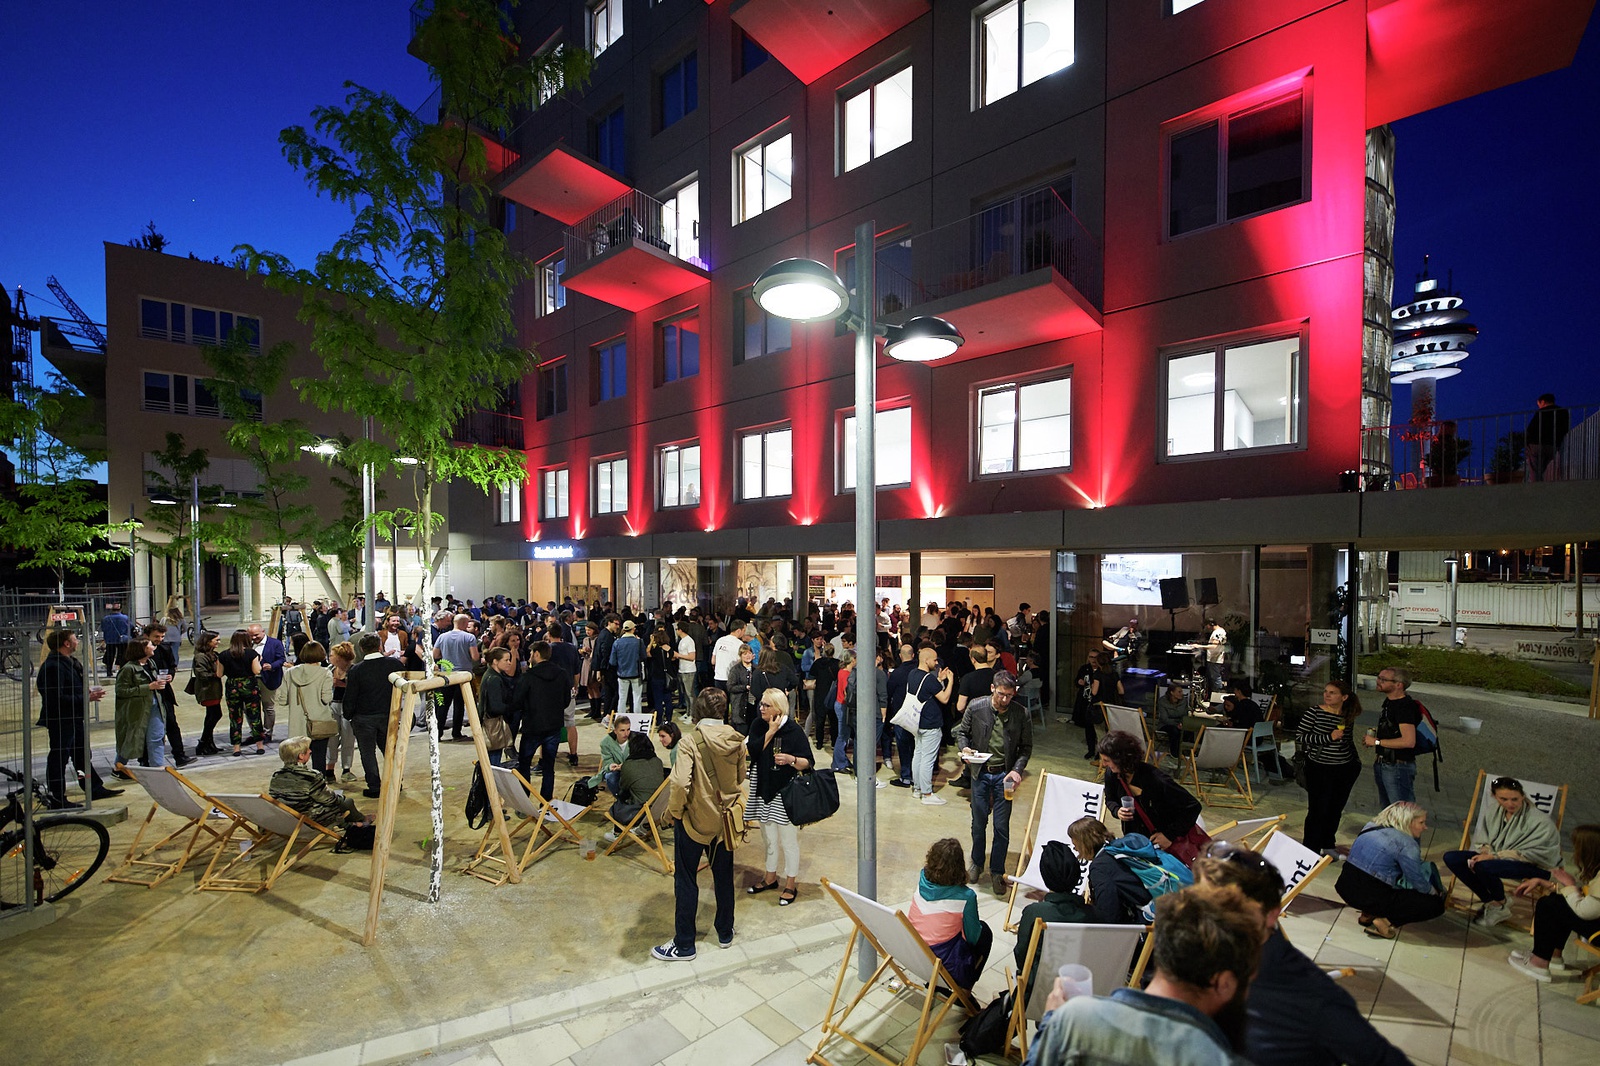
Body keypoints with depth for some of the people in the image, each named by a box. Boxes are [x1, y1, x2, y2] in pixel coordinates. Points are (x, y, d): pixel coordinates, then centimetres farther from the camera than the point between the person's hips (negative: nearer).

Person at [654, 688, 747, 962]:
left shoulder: (692, 743, -22)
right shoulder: (737, 741, -8)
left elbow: (680, 783, -29)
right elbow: (741, 777, 5)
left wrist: (673, 811, -13)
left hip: (694, 820, -4)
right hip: (725, 819, 5)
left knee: (686, 881, 11)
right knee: (724, 876, 21)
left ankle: (684, 945, 23)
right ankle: (725, 932, 38)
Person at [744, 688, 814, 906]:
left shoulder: (793, 729, -14)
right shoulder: (758, 725, 0)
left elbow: (809, 763, -12)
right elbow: (752, 750, -15)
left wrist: (791, 760, -29)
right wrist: (770, 732, -18)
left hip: (786, 792, -5)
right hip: (763, 789, 5)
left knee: (788, 839, 6)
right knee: (769, 838, 19)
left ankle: (791, 884, 24)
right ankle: (770, 878, 38)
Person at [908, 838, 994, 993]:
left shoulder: (921, 881, -11)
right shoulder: (965, 897, -22)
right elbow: (972, 937, -7)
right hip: (947, 967, -5)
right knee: (985, 931, 19)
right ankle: (964, 989, 19)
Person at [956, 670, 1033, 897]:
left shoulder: (1021, 714, -11)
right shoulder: (976, 707, -11)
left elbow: (1026, 747, -1)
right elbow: (961, 732, 3)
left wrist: (1017, 769, -14)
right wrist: (964, 747, -17)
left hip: (1004, 776, -1)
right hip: (980, 774, 1)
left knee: (1002, 827, 5)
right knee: (978, 823, 13)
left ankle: (997, 871, 25)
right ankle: (977, 863, 37)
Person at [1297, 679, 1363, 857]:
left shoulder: (1349, 717, 5)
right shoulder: (1314, 713, -12)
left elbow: (1348, 741, 21)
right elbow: (1299, 736, -16)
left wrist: (1356, 759, 14)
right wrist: (1328, 737, -22)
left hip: (1344, 771, 5)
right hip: (1320, 770, -5)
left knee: (1335, 810, 15)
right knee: (1318, 810, -1)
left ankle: (1328, 846, 31)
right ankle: (1310, 850, 11)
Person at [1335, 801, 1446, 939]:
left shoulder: (1370, 827, 12)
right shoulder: (1406, 844, -9)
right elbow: (1418, 882, -4)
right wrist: (1435, 892, 20)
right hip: (1371, 896, -7)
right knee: (1436, 904, 6)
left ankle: (1370, 913, 14)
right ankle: (1385, 921, -2)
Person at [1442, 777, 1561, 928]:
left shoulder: (1539, 820, -16)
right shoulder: (1494, 813, 3)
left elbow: (1532, 854, -19)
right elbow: (1481, 840, 8)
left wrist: (1495, 856, -24)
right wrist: (1485, 851, -14)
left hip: (1535, 866, -7)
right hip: (1498, 857, 7)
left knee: (1483, 866, -35)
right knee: (1451, 858, -14)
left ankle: (1500, 907, -4)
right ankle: (1490, 902, 0)